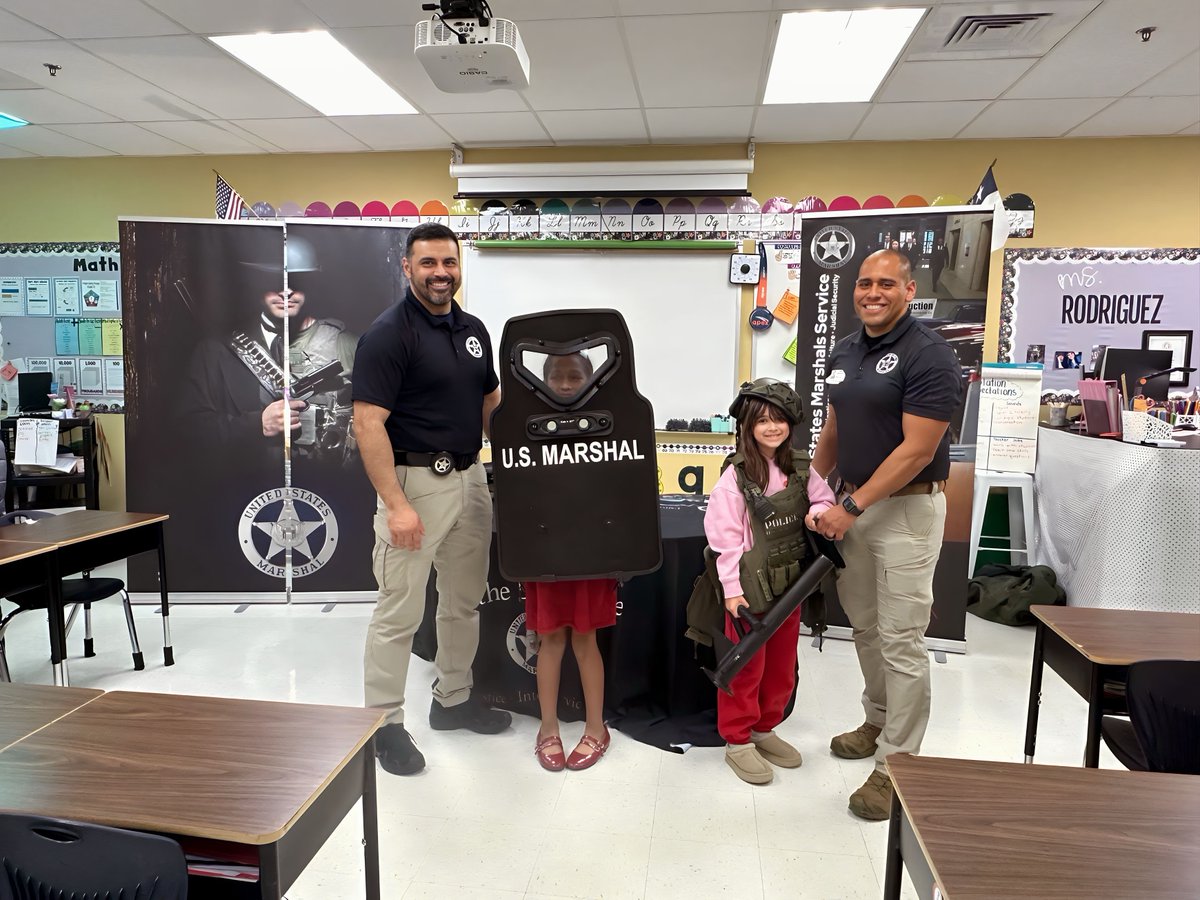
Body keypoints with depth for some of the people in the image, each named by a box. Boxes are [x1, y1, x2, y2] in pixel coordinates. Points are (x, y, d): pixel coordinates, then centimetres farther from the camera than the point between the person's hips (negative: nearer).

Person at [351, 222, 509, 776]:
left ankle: (453, 699, 35)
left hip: (470, 478, 8)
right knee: (399, 612, 0)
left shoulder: (473, 329, 10)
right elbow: (368, 424, -17)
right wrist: (395, 504, -22)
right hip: (416, 480, -7)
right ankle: (384, 722, 17)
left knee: (465, 601, 17)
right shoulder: (388, 333, -12)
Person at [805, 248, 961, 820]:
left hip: (907, 508, -7)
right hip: (852, 504, 7)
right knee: (864, 626, 18)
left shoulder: (929, 355, -13)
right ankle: (878, 721, 37)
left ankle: (896, 763, 10)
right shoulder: (843, 353, 9)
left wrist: (850, 508, -18)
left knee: (900, 639, -2)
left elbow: (916, 451, -18)